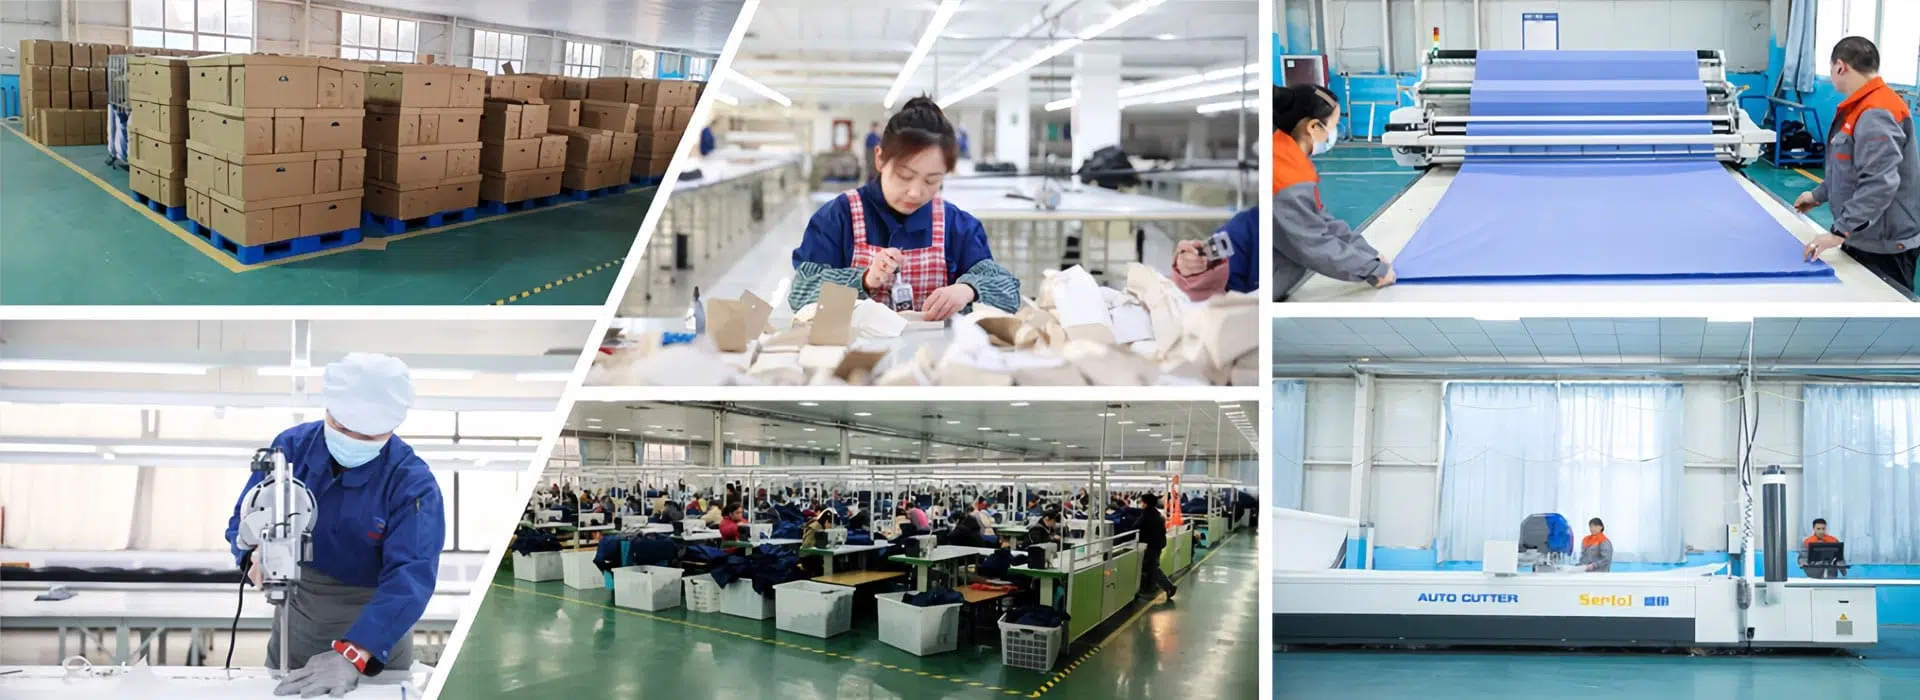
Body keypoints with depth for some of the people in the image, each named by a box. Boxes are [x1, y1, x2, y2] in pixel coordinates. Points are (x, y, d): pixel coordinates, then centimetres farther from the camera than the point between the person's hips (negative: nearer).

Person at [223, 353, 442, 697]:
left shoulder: (413, 484, -23)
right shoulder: (291, 447, -11)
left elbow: (409, 578, -34)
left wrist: (352, 656, -48)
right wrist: (258, 555, -30)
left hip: (376, 636, -3)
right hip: (295, 626, 3)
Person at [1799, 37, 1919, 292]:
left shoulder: (1876, 115, -23)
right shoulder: (1860, 108, 15)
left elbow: (1880, 184, -31)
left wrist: (1840, 232, -33)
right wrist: (1819, 195, 28)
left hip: (1884, 245, -11)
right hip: (1863, 237, 11)